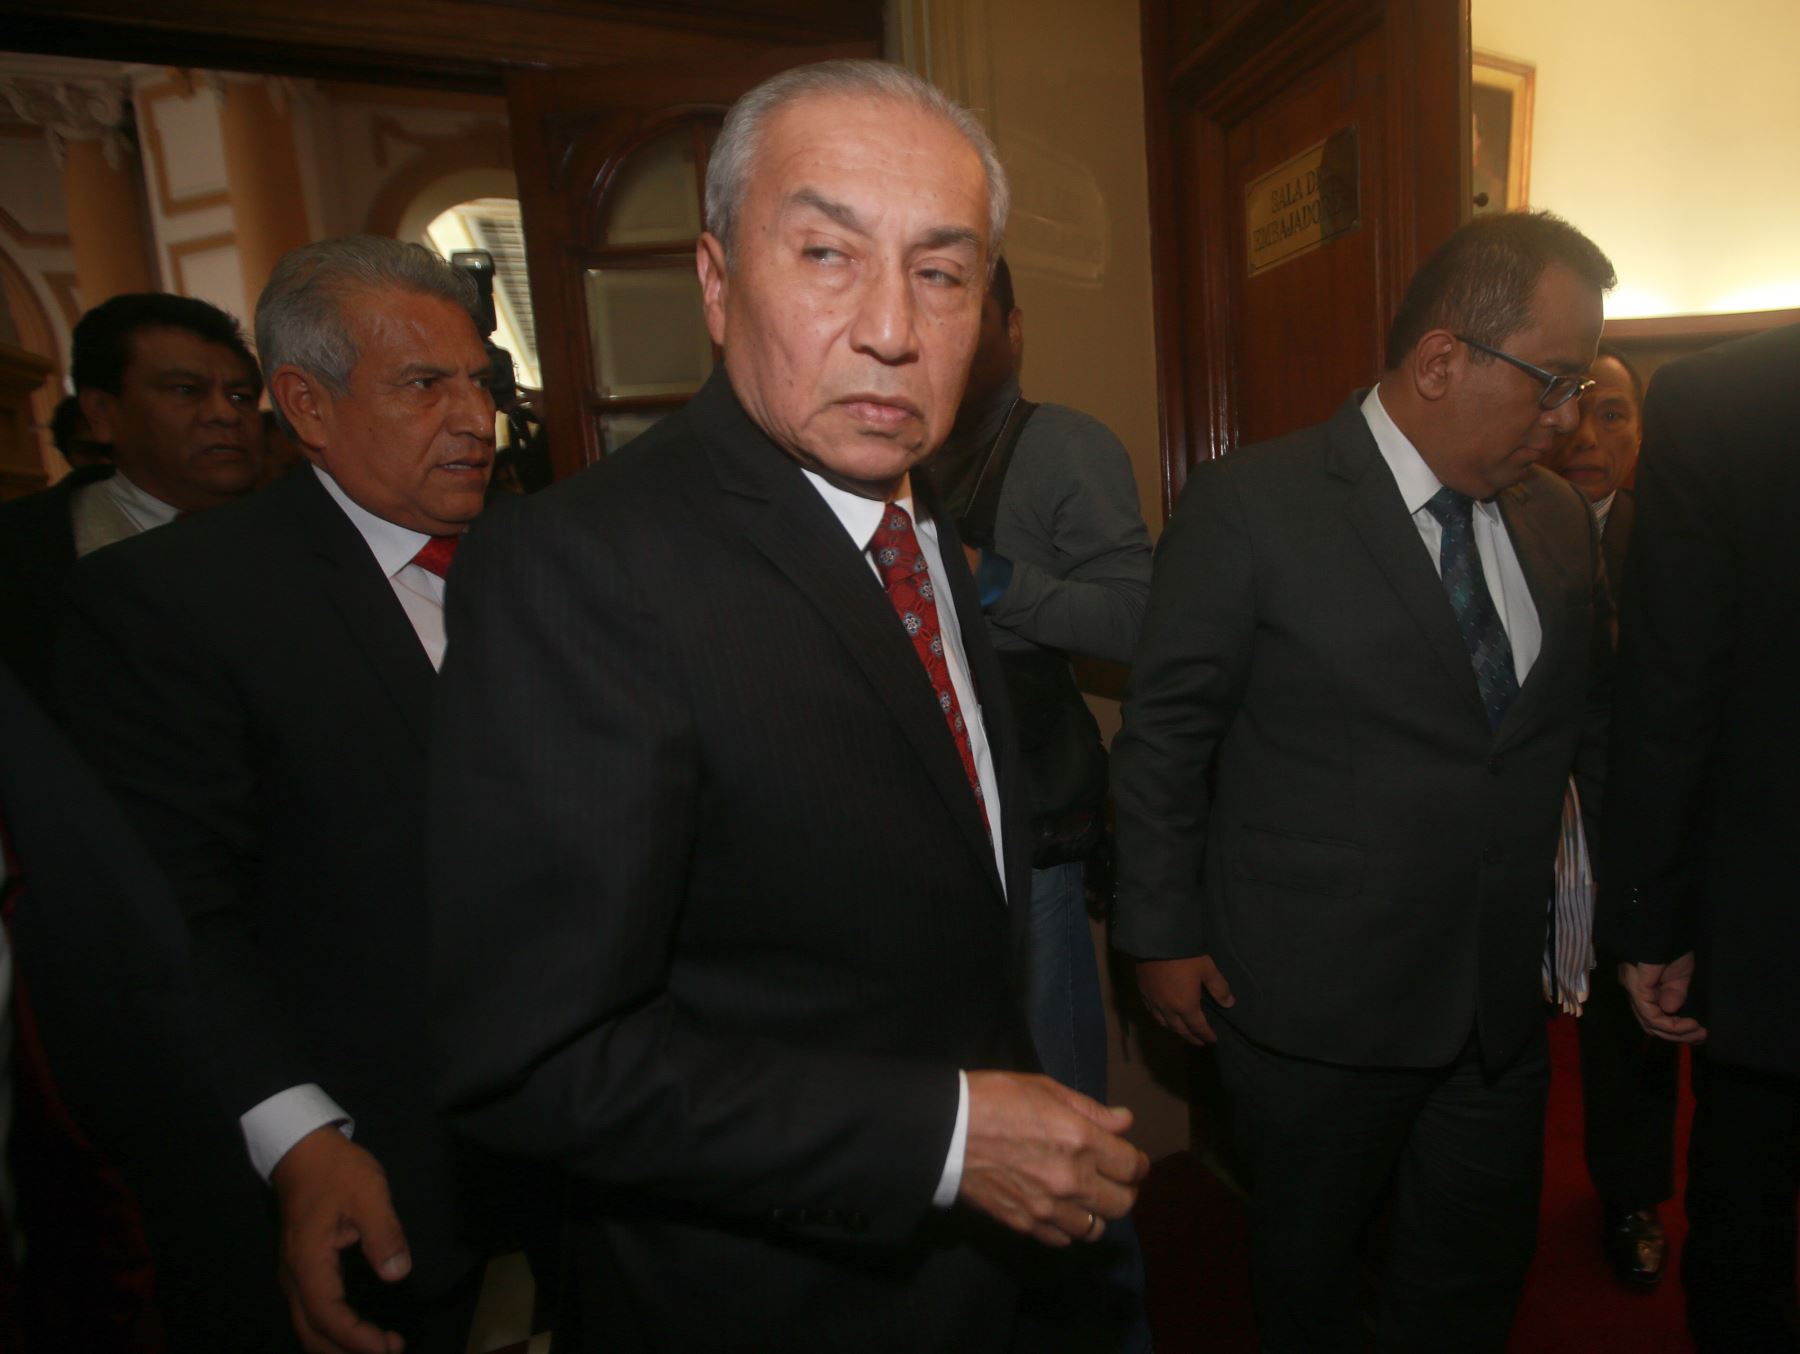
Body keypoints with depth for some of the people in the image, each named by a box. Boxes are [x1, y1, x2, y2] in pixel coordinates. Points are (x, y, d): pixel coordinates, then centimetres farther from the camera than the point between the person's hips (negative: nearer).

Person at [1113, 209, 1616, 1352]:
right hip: (1316, 1003, -5)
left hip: (1502, 1002, 5)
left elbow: (1597, 733, 13)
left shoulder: (1563, 521, 4)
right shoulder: (1249, 506, -15)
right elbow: (1164, 736, -12)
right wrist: (1164, 936, -9)